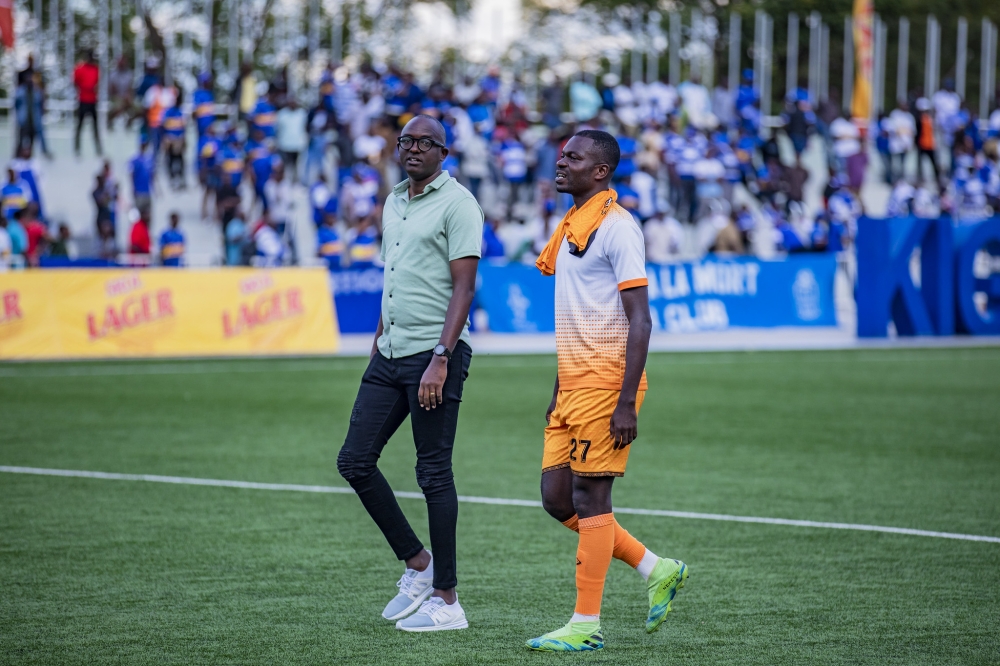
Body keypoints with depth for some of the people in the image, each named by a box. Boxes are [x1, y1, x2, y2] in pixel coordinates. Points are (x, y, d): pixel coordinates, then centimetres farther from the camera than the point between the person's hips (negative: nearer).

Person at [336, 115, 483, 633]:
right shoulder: (393, 203, 16)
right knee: (354, 461, 4)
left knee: (434, 474, -5)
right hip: (390, 356, 8)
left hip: (433, 356, -8)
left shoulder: (457, 203, -8)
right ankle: (417, 564, 18)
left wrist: (440, 359, -21)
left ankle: (445, 600, 1)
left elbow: (464, 286, -14)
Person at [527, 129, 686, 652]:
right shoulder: (570, 227, 15)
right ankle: (656, 569, 19)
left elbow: (639, 321, -17)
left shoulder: (616, 227, -12)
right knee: (557, 498, 7)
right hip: (574, 385, 9)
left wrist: (627, 403, -22)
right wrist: (558, 392, 21)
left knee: (589, 497, -5)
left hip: (605, 382, -9)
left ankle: (586, 625, 1)